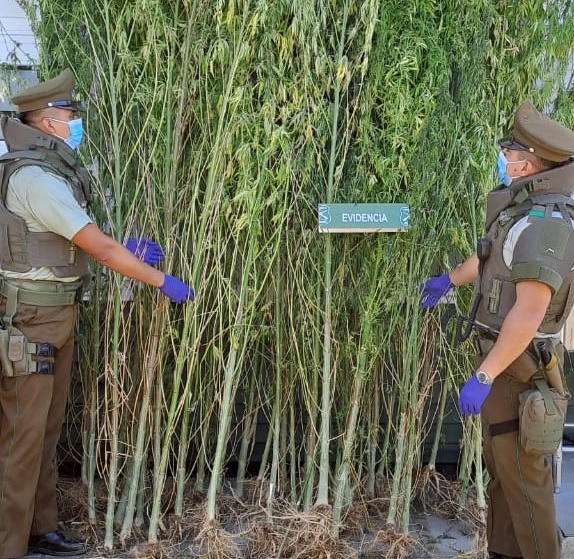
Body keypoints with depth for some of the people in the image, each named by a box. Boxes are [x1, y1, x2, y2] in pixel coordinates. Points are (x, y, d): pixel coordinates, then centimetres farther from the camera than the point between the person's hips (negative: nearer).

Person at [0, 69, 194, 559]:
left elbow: (78, 244, 13)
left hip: (56, 316, 10)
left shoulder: (52, 170, 12)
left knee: (47, 427, 15)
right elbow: (100, 249, -21)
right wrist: (163, 282, -14)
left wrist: (129, 250, -1)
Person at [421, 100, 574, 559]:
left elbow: (530, 311, -30)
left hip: (518, 369, -10)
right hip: (505, 358, 10)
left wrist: (484, 376, -29)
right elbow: (489, 258, 28)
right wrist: (449, 279, 44)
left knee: (522, 476, 0)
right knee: (500, 466, 18)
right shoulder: (526, 210, 9)